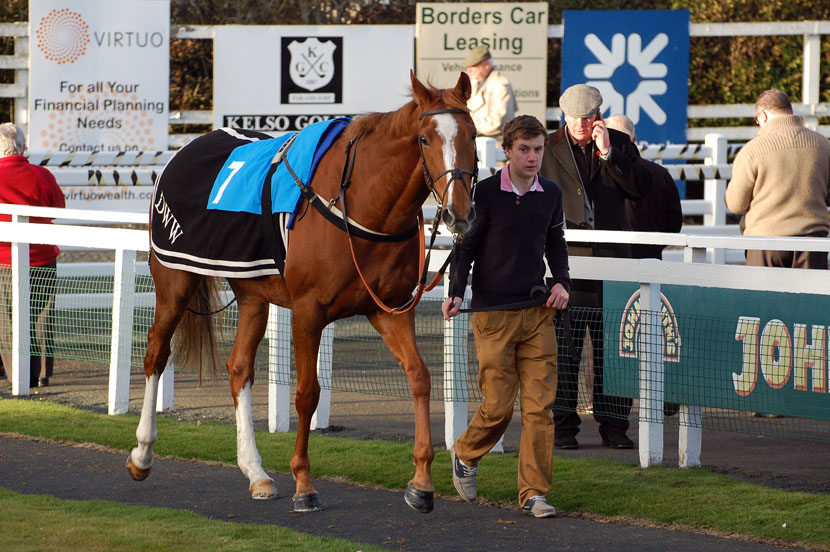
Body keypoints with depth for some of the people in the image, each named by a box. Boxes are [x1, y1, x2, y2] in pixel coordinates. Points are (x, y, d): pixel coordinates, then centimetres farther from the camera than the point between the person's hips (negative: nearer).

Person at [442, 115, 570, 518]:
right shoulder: (485, 193, -6)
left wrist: (561, 282, 3)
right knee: (498, 406, -2)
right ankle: (465, 455, 28)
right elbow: (466, 247, -1)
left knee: (539, 405, -3)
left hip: (538, 313, 4)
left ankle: (534, 493, 3)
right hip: (494, 314, -3)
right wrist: (455, 292, -15)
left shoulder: (551, 195, 7)